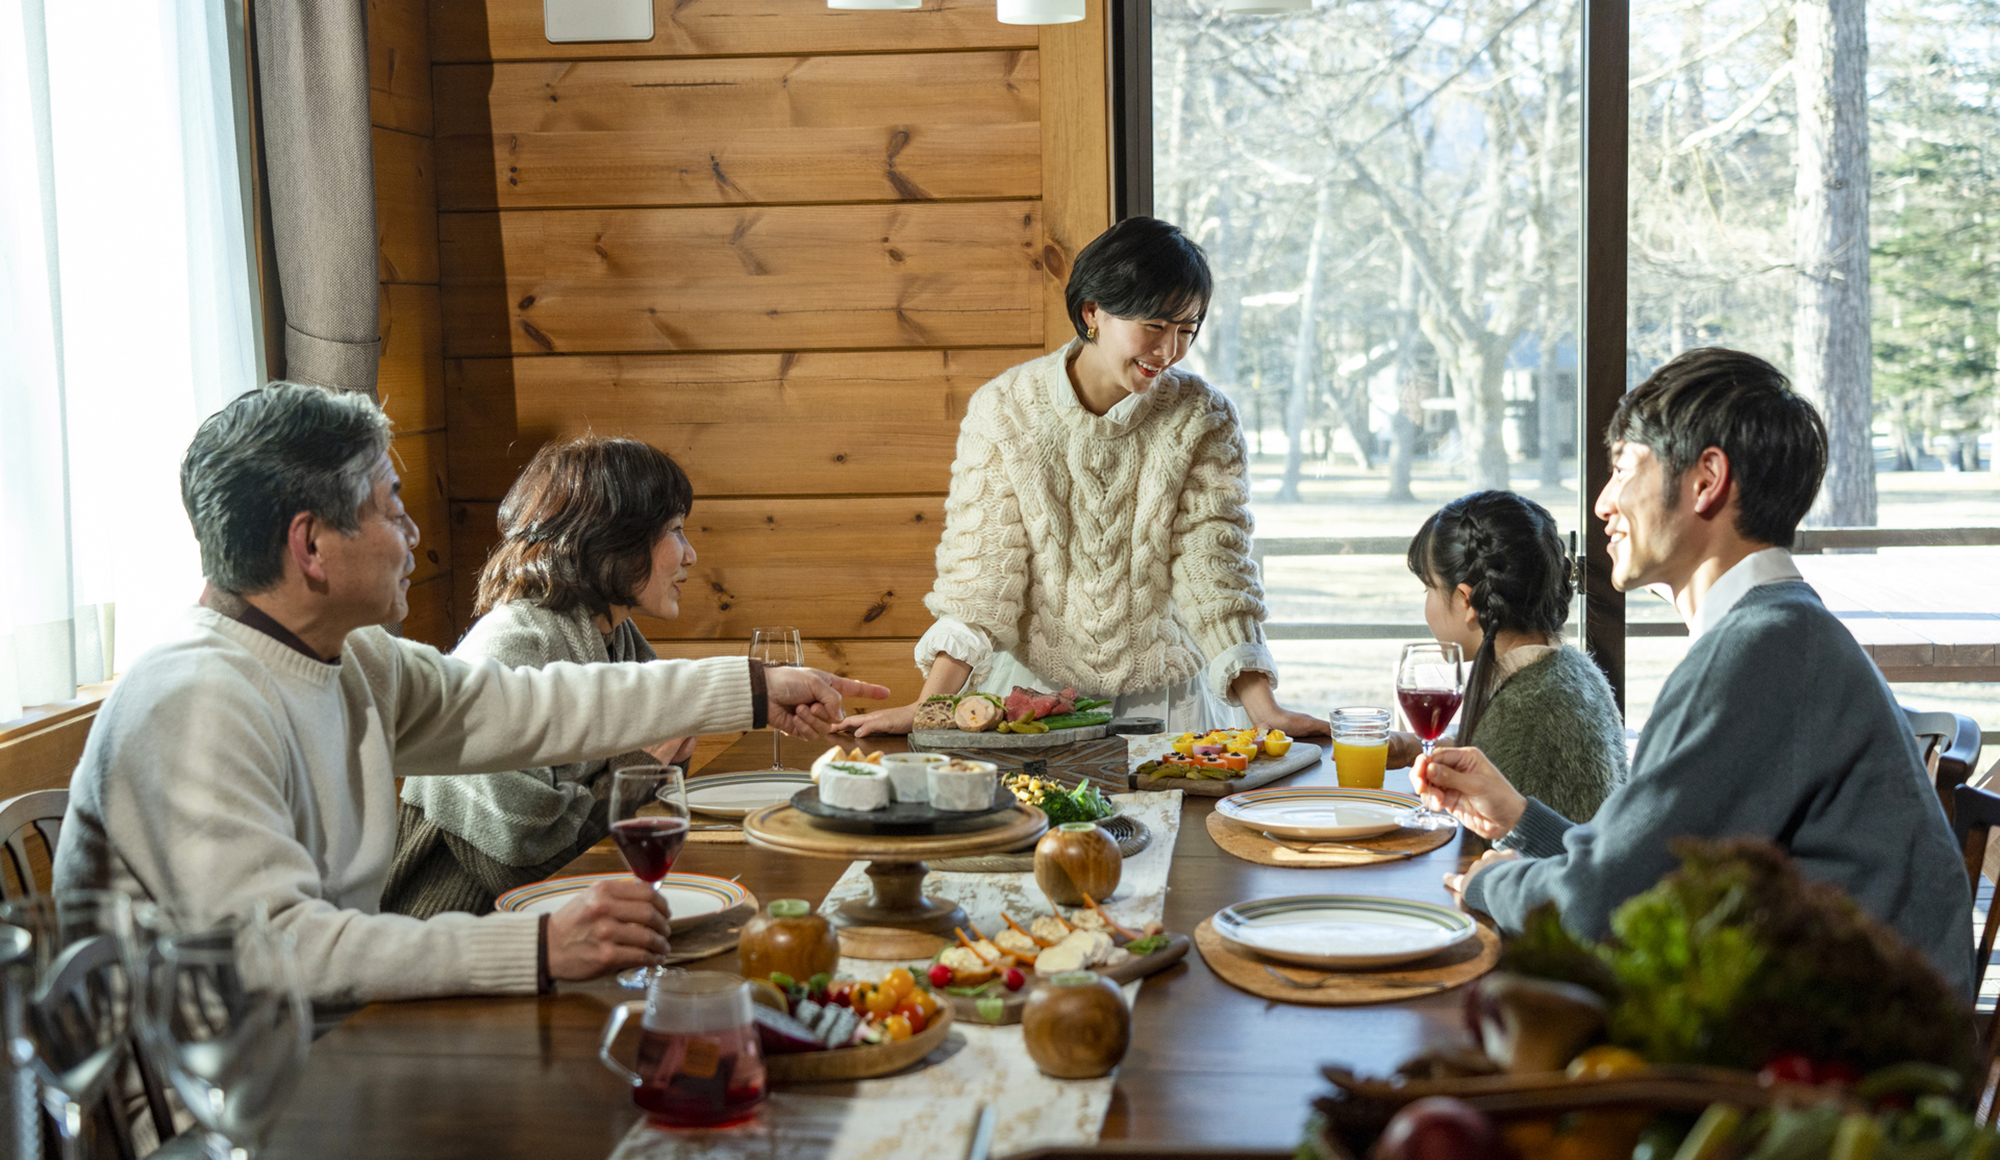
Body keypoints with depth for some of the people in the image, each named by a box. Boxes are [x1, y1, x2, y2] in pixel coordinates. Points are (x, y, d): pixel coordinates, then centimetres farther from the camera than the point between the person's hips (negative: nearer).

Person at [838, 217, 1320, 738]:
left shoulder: (1203, 420, -2)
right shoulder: (1003, 410, -4)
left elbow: (1214, 567, -4)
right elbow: (980, 563, -6)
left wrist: (1264, 706, -15)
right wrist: (926, 706, -14)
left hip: (1160, 695, 0)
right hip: (1031, 687, 0)